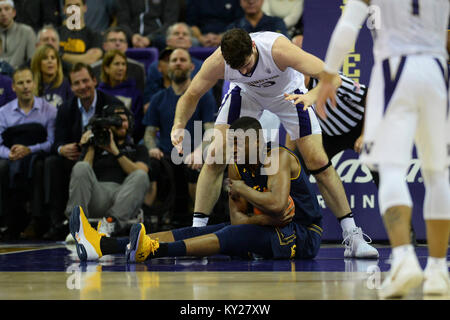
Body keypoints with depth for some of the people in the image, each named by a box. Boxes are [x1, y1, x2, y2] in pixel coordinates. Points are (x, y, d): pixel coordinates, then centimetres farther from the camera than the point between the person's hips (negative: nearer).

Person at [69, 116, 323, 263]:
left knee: (236, 234, -34)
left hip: (303, 236, -7)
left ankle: (153, 250, -56)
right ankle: (103, 245, -24)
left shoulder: (279, 157, -17)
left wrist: (242, 189, -18)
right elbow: (238, 217, -2)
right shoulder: (236, 167, 4)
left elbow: (276, 204, -32)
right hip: (271, 230, 7)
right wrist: (266, 219, -21)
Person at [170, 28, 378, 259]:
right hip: (246, 93, 2)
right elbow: (191, 95, -14)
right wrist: (179, 126, -33)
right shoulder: (217, 63, -32)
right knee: (215, 156, -15)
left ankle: (352, 237, -2)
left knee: (319, 163, -10)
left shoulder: (278, 49, -41)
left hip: (287, 92, -2)